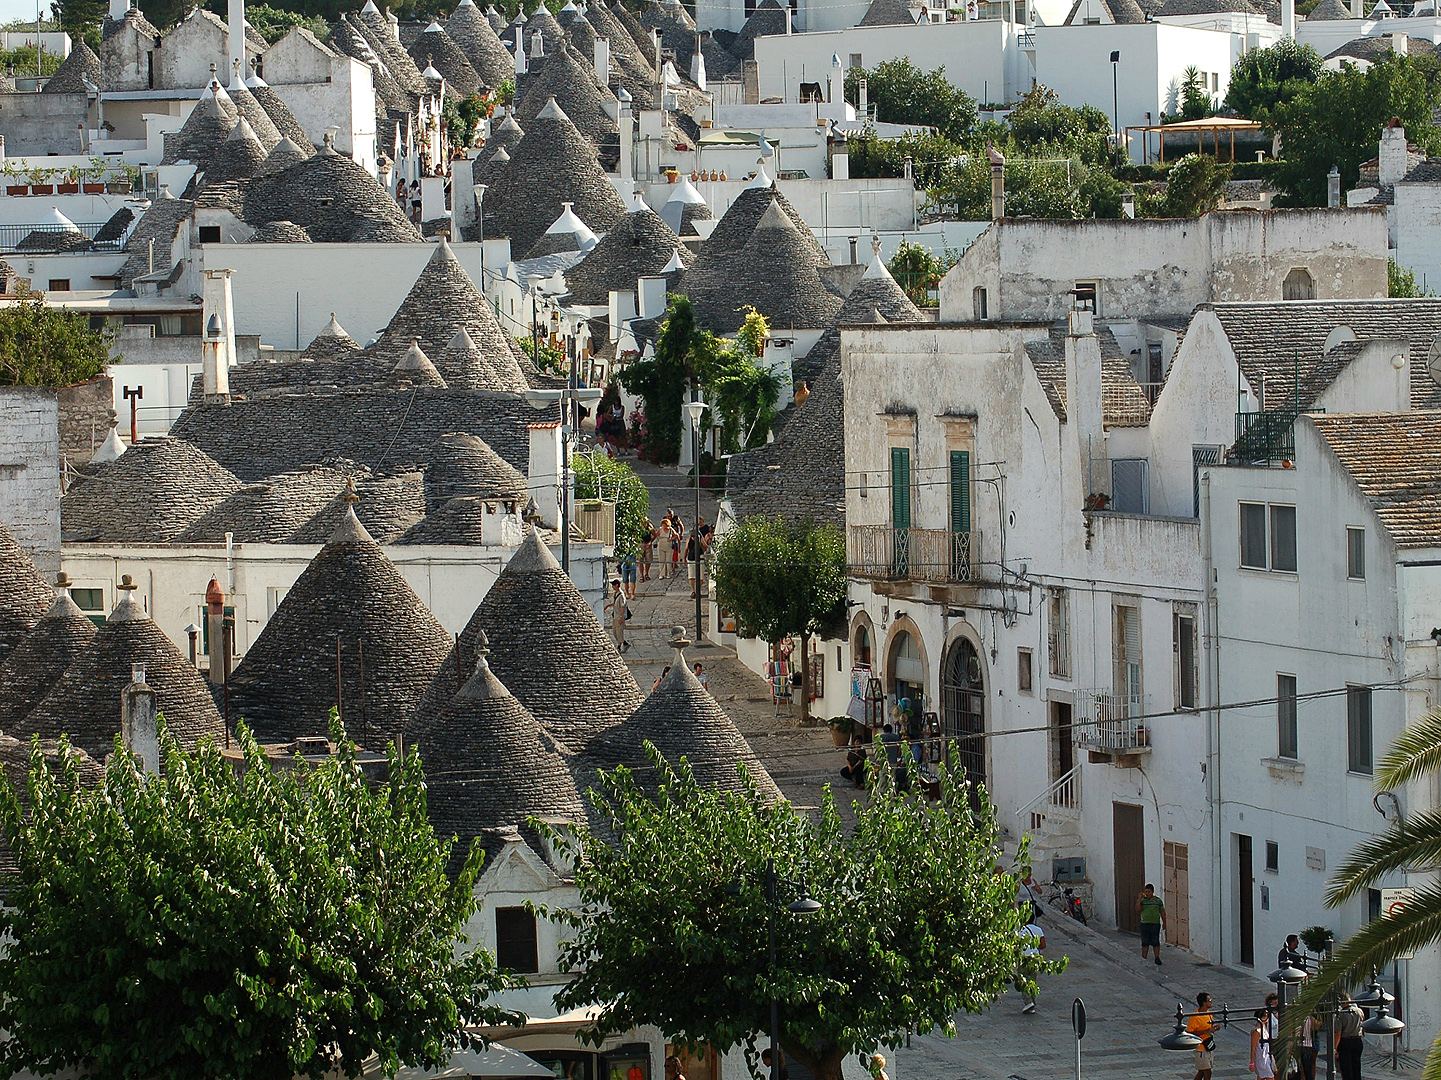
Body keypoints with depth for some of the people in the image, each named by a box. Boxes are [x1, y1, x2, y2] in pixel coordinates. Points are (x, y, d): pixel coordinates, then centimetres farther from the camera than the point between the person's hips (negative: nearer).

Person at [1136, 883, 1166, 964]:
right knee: (1145, 942, 4)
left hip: (1155, 924, -1)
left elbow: (1162, 912, 7)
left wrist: (1164, 922, 4)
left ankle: (1157, 958, 8)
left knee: (1155, 942, 1)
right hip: (1144, 924, 1)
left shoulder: (1158, 900, 3)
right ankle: (1143, 958, 11)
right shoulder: (1142, 901, 4)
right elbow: (1138, 910, -7)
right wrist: (1139, 899, -12)